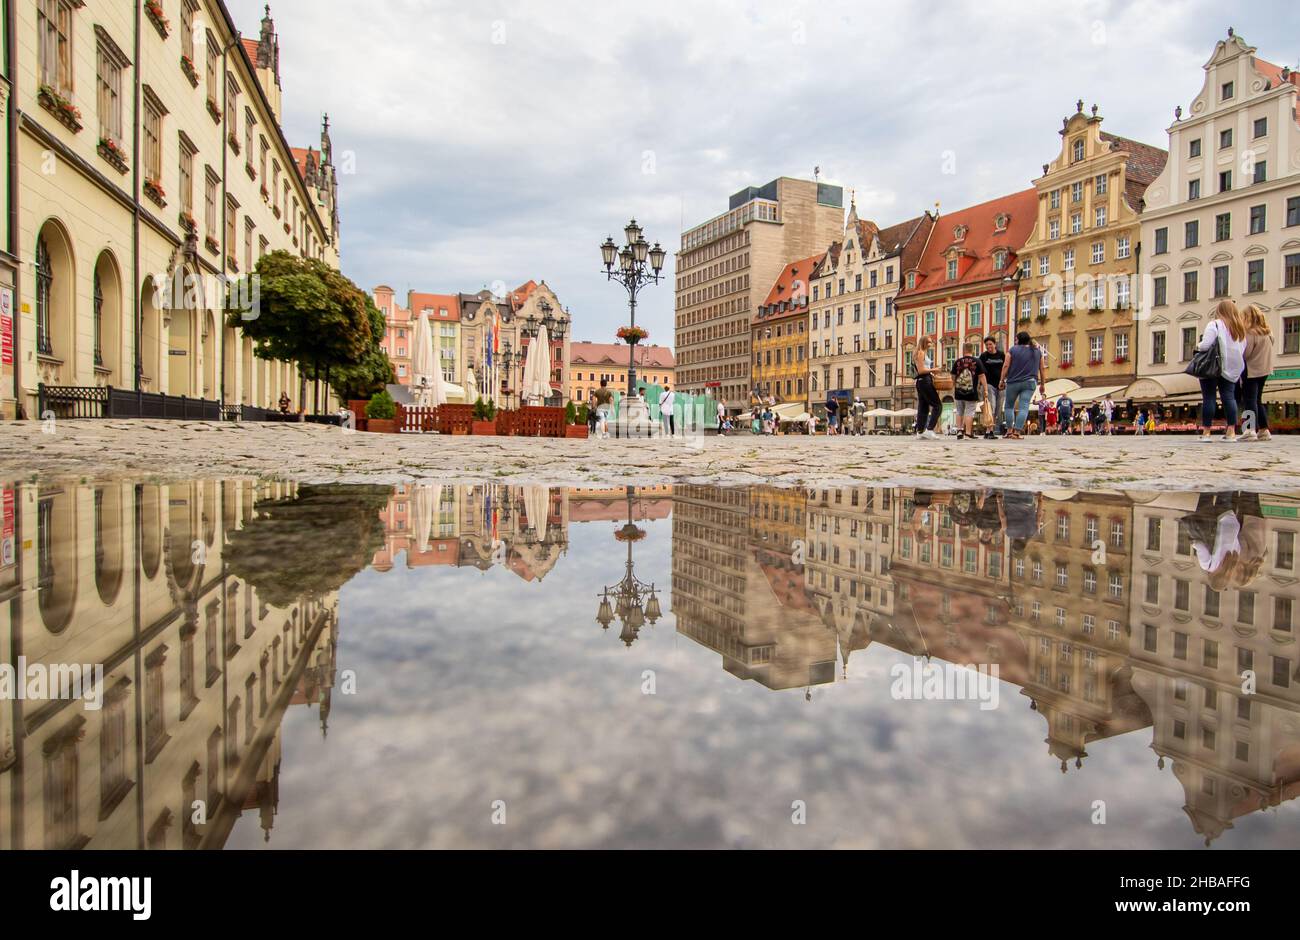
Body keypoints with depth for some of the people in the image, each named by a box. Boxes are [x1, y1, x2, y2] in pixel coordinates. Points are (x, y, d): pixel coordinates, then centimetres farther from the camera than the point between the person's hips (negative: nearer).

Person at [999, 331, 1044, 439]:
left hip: (1013, 382, -1)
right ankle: (1017, 432, -15)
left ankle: (1009, 430, 6)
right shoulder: (1038, 351, 10)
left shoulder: (1013, 350, 0)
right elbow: (1042, 369, 11)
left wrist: (1002, 380, 2)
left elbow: (1006, 366, -4)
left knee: (1009, 406, 12)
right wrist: (1042, 384, 17)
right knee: (1024, 407, -5)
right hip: (1030, 383, 2)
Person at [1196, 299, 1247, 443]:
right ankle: (1231, 431, 4)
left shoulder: (1215, 325, -9)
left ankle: (1206, 432, 0)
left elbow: (1205, 345, -19)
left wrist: (1198, 346, 0)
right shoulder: (1240, 328, 10)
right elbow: (1244, 351, 11)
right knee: (1229, 397, 7)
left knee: (1208, 397, -1)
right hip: (1231, 370, 5)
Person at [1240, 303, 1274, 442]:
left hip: (1251, 370, -8)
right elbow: (1268, 350, 13)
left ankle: (1250, 430, -21)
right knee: (1258, 400, 16)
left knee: (1249, 401, -10)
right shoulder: (1268, 332, 10)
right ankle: (1264, 431, 18)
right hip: (1264, 369, 8)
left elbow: (1245, 353, -18)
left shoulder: (1250, 333, -15)